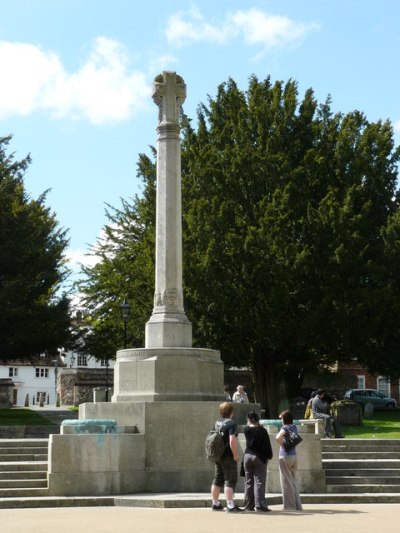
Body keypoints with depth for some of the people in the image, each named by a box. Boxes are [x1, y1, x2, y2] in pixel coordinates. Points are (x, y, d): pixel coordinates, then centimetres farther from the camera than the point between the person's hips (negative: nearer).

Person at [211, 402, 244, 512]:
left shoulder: (217, 423, 10)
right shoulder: (231, 423, -15)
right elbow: (232, 441, -24)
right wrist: (235, 455, -16)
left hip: (218, 456, 8)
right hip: (228, 457, -8)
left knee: (217, 480, 15)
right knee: (230, 481, -6)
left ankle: (215, 504, 24)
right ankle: (230, 505, -8)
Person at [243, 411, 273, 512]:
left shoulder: (246, 429, -1)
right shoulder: (262, 431, -9)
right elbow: (267, 445, -8)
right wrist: (268, 456, 1)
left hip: (247, 456, 3)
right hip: (259, 458, -3)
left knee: (248, 482, 10)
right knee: (259, 482, -3)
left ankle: (248, 506, 11)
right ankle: (259, 506, -10)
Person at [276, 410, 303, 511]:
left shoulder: (285, 428, -12)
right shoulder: (294, 427, 8)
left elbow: (278, 437, -31)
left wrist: (282, 445, -15)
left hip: (285, 456, -7)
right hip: (294, 456, 7)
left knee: (287, 482, 0)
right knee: (293, 481, 13)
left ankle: (290, 506, 2)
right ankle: (297, 506, 14)